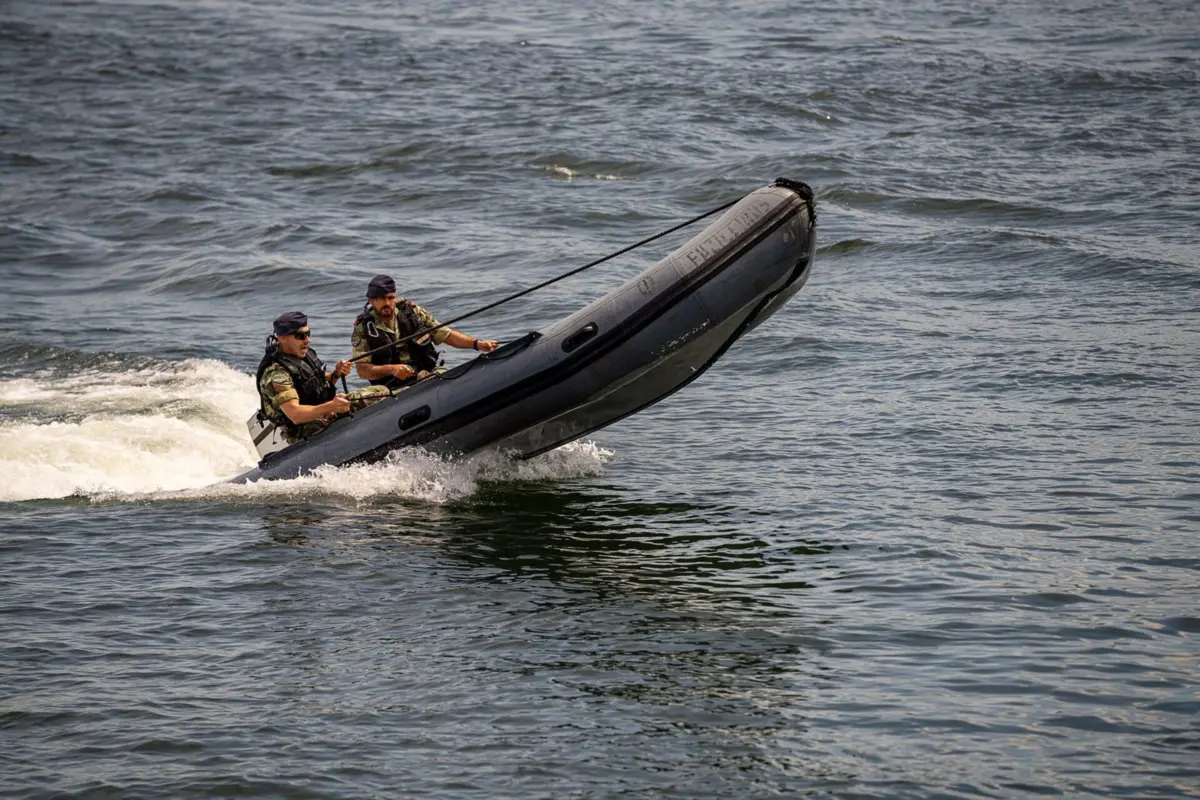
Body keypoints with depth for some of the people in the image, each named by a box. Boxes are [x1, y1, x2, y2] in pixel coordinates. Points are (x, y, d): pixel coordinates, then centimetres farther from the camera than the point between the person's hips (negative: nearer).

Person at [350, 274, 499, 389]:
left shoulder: (413, 312, 6)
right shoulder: (363, 328, 0)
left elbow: (447, 335, 10)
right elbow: (362, 370, -3)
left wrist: (477, 344, -5)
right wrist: (391, 369, -20)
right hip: (393, 388, -3)